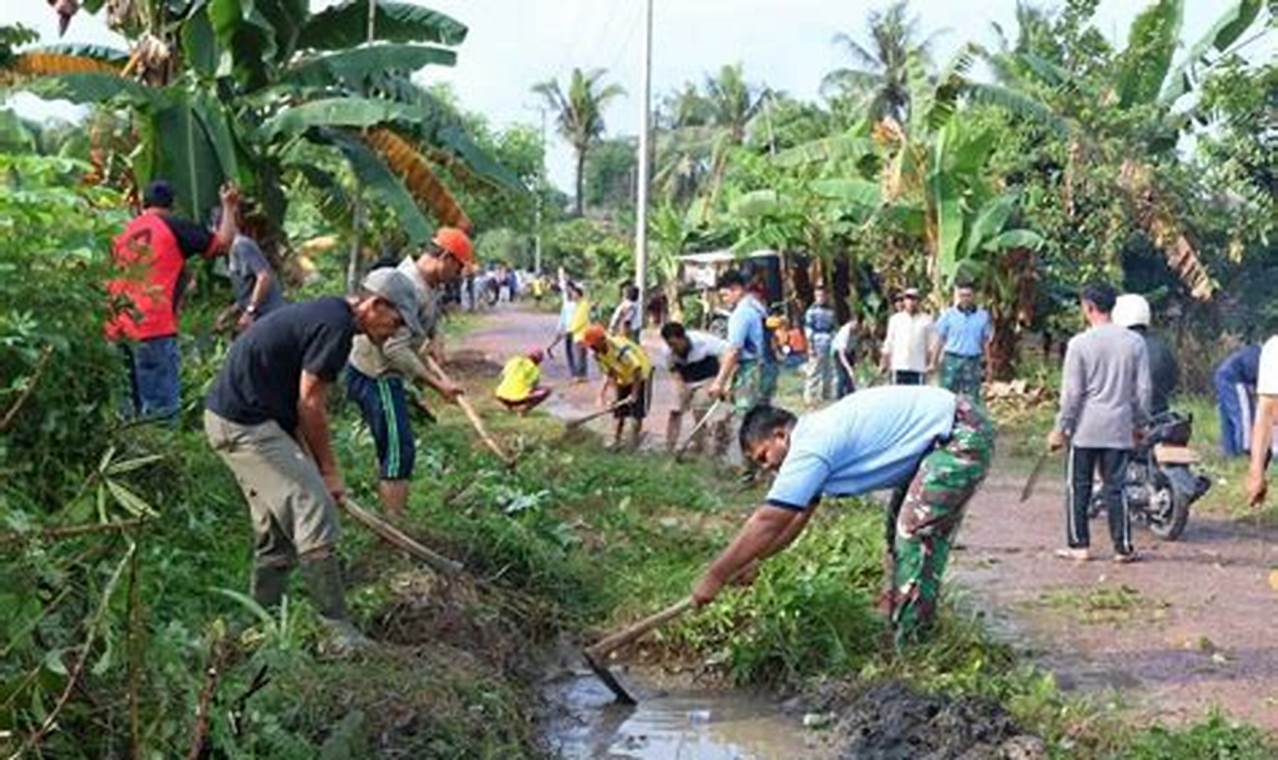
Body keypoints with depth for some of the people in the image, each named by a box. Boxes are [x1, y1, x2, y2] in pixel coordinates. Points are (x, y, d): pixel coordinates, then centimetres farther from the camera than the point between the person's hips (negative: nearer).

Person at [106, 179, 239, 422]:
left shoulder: (125, 233, 18)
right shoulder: (175, 226, 1)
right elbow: (223, 242, 1)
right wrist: (229, 206, 14)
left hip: (120, 327, 7)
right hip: (154, 327, -7)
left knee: (138, 405, 13)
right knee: (162, 409, -8)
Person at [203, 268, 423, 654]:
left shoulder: (325, 313, 15)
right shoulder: (335, 325, -16)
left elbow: (302, 404, 16)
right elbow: (310, 404, -14)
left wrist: (315, 465, 13)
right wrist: (328, 470, -4)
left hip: (231, 417, 11)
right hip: (245, 424, -11)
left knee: (276, 527, 16)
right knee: (315, 516, -10)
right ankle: (339, 632, -7)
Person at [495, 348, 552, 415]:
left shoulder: (514, 360, 12)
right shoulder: (535, 369, 2)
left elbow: (503, 375, 20)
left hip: (502, 396, 5)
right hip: (518, 399, -5)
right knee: (546, 391, 7)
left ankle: (510, 406, 15)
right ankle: (524, 408, -6)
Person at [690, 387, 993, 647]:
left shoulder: (811, 448, -19)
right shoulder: (815, 437, 11)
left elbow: (768, 522, -20)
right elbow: (796, 517, 20)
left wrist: (713, 577, -15)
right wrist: (754, 559, 18)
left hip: (962, 435, -11)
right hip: (942, 436, 11)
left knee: (917, 534, -12)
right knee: (903, 523, 20)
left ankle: (909, 643, -5)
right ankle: (895, 615, 29)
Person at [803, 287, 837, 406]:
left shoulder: (830, 311, 13)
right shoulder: (812, 311, -4)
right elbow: (808, 330, -8)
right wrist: (810, 346, -14)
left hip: (830, 346, 6)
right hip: (817, 346, -6)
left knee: (828, 373, 10)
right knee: (813, 372, -7)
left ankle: (826, 395, 19)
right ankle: (810, 397, -5)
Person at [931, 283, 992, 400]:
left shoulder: (983, 316, 7)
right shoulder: (948, 315, 3)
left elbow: (986, 342, 12)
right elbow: (940, 340, 4)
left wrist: (986, 364, 8)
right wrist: (933, 363, 0)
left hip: (973, 362, 2)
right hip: (952, 360, -2)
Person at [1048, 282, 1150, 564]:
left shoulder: (1079, 343, -8)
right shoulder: (1134, 342, 1)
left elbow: (1071, 393, -8)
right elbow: (1143, 390, 4)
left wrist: (1060, 429, 0)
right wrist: (1139, 424, 15)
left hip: (1086, 428, -3)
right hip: (1120, 429, 3)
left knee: (1079, 487, 7)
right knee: (1114, 487, 8)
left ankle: (1079, 545, 10)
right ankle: (1123, 547, 8)